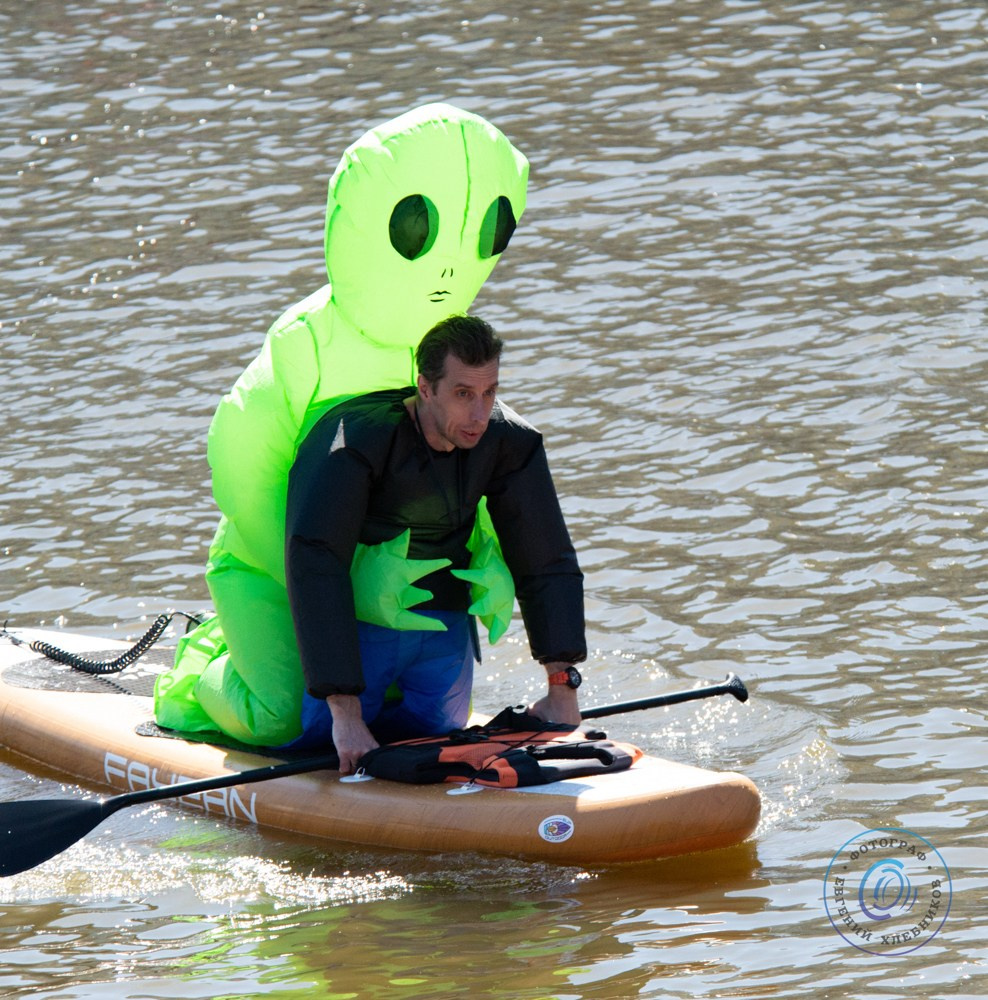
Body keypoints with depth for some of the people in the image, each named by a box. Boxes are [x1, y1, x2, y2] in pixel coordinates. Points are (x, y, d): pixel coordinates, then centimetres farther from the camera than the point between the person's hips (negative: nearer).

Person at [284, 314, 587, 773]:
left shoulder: (511, 444, -11)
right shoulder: (356, 439, -27)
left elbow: (548, 564, -2)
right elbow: (314, 567, -34)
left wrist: (562, 687, -11)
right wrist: (345, 713, -40)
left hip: (444, 630, 4)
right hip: (356, 626, -4)